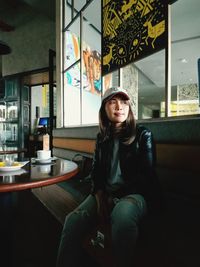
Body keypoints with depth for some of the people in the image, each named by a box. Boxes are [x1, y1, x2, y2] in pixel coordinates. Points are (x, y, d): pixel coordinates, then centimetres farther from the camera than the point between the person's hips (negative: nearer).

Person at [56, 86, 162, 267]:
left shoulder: (143, 134, 0)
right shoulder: (102, 137, 12)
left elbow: (147, 175, -6)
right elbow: (96, 170, 13)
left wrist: (115, 198, -13)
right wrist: (100, 196, -6)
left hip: (135, 193, -3)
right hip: (105, 193, 4)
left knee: (122, 216, -37)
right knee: (73, 220, -24)